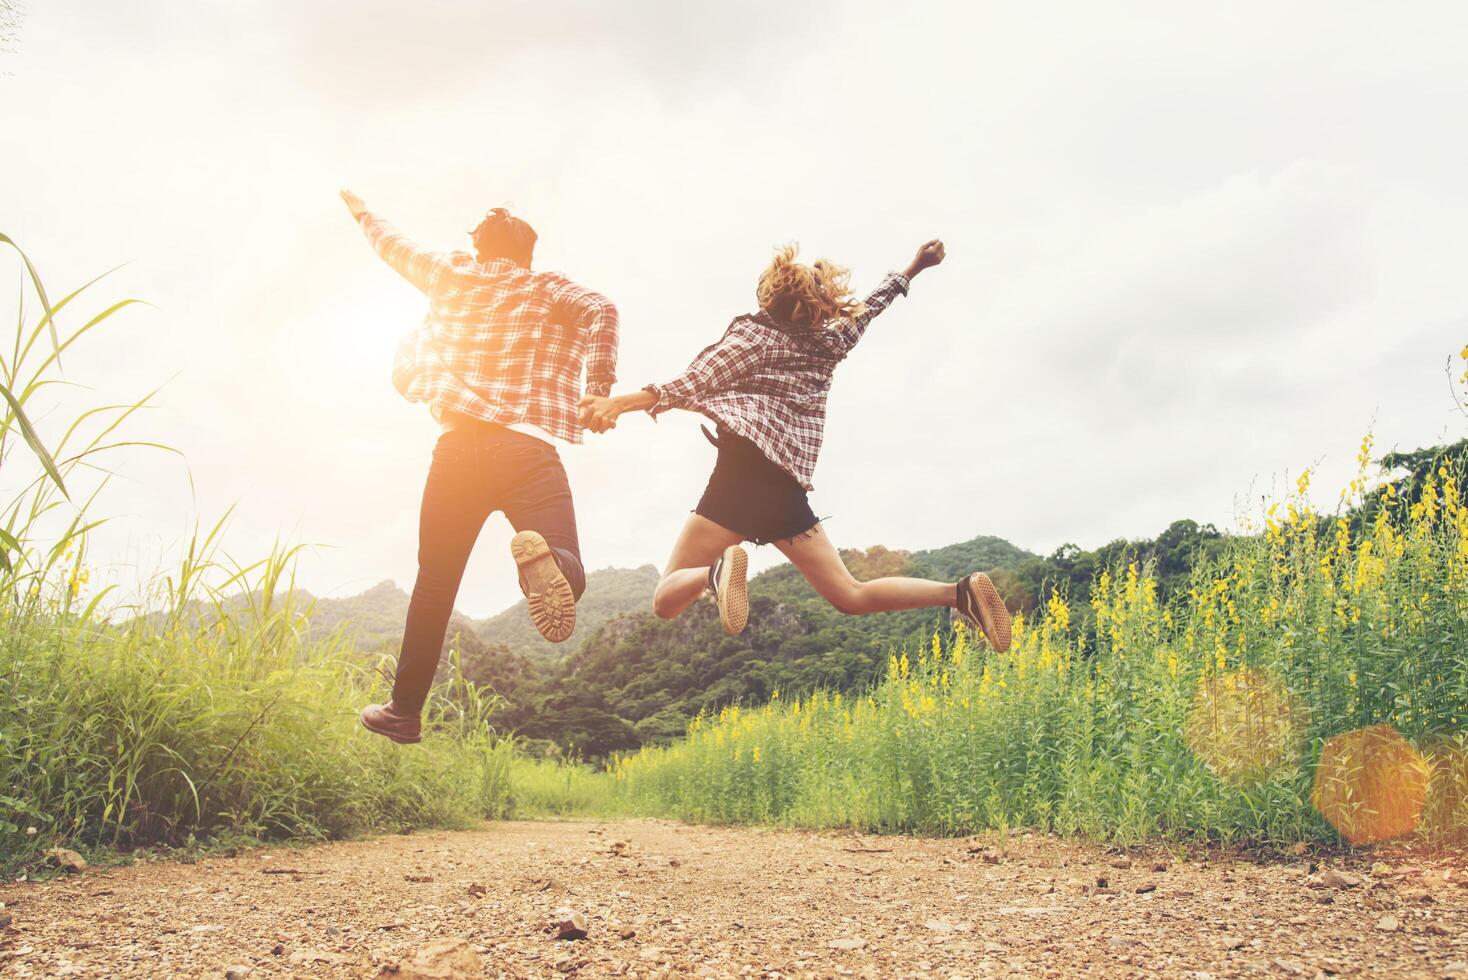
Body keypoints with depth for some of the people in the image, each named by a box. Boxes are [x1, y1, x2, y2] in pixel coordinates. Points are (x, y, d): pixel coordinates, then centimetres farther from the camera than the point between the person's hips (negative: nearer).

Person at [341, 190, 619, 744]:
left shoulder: (454, 275, 18)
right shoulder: (548, 288, 13)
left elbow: (394, 248, 35)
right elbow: (601, 310, -8)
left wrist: (360, 212, 54)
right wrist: (598, 388, -11)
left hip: (458, 445, 2)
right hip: (527, 449, -2)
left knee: (434, 583, 13)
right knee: (568, 578, -6)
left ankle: (404, 710, 19)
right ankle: (542, 558, -42)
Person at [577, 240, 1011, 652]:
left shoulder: (755, 333, 3)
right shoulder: (830, 342, 16)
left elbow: (696, 382, -11)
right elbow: (871, 306, 34)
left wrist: (622, 402, -18)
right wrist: (913, 267, 49)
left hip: (743, 475, -5)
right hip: (788, 489, 5)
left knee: (666, 600, -5)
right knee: (852, 596, 9)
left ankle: (718, 572, -37)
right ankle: (960, 592, -6)